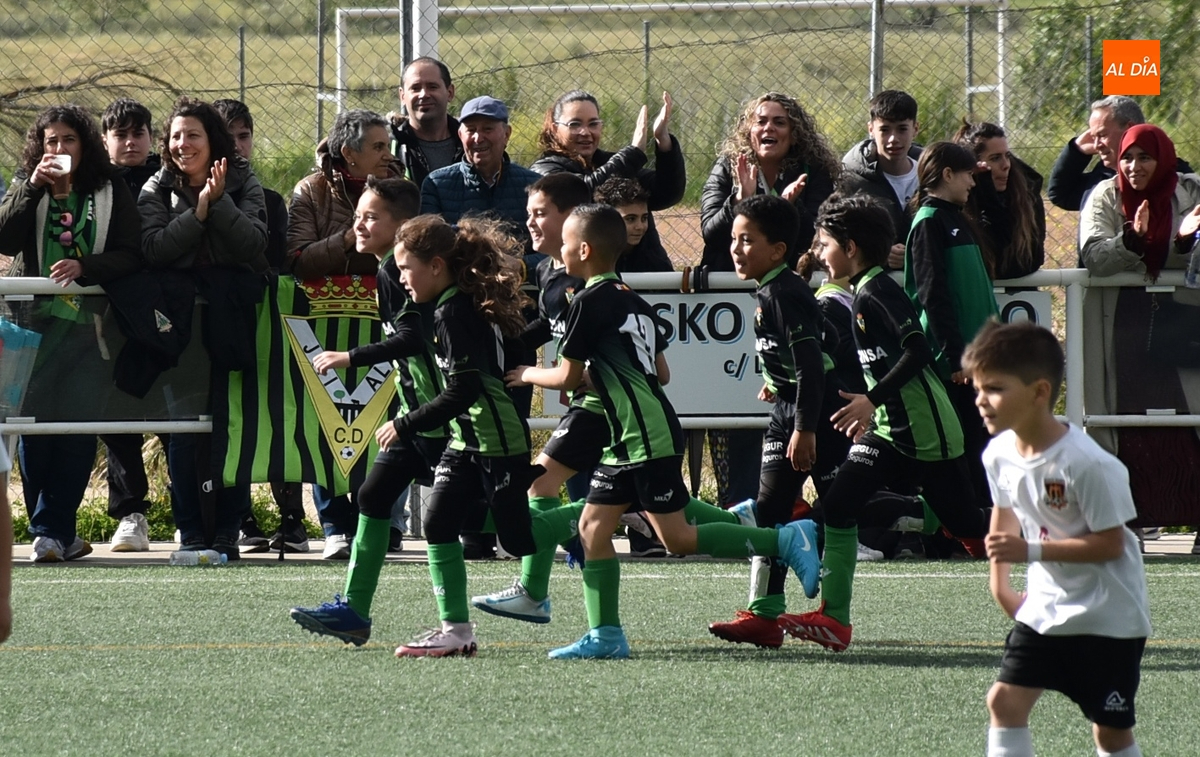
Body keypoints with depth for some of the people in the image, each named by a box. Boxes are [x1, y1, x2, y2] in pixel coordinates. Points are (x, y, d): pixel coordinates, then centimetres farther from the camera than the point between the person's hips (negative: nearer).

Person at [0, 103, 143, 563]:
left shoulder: (109, 192, 7)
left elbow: (131, 255, 1)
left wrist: (84, 267, -14)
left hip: (89, 326, -1)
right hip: (37, 323, 1)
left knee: (78, 429, -6)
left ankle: (50, 531, -4)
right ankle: (56, 533, 2)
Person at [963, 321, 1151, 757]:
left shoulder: (1085, 464, -25)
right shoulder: (999, 454, -4)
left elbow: (1110, 543, -22)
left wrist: (1030, 551, -26)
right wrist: (1000, 583, 11)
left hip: (1107, 616, -6)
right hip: (1044, 607, 6)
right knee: (1005, 700, -5)